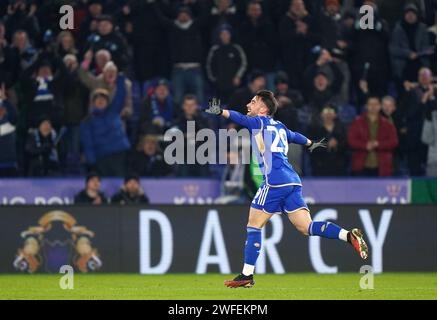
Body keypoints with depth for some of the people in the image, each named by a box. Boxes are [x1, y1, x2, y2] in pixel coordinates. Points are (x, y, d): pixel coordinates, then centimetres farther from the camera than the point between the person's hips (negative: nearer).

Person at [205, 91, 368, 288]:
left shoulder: (259, 122, 4)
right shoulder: (279, 127, 25)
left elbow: (241, 118, -17)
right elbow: (295, 136, 45)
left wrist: (220, 112, -34)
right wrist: (311, 144, 66)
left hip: (274, 182, -7)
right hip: (292, 181, 7)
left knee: (254, 225, 0)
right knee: (306, 227, 0)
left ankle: (247, 275, -2)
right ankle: (349, 236, -17)